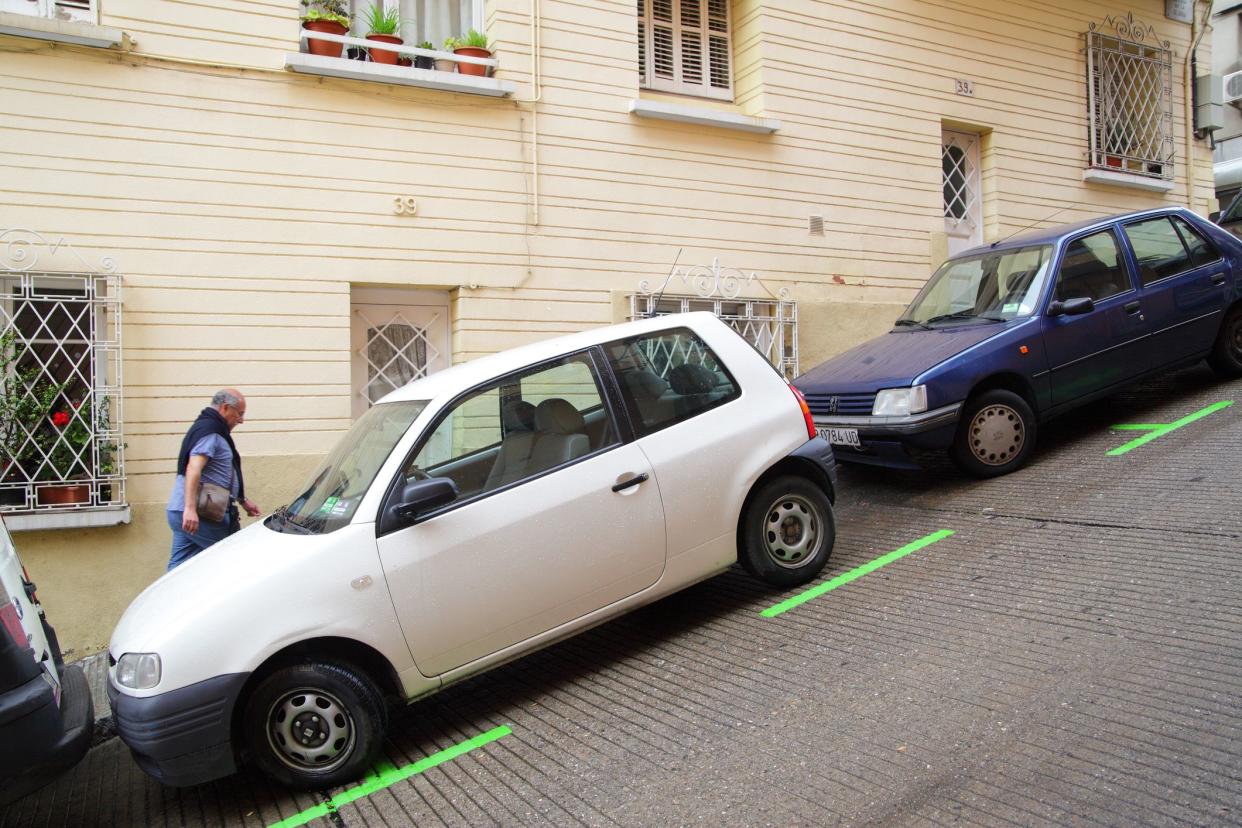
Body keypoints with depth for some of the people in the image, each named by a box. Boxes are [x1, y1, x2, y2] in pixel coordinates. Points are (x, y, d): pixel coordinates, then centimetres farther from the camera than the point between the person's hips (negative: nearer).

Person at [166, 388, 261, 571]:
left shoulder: (208, 428, 23)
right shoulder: (209, 430, -11)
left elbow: (220, 475, 31)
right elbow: (194, 469, -24)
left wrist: (243, 500, 31)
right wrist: (190, 508, -33)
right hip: (200, 515, -10)